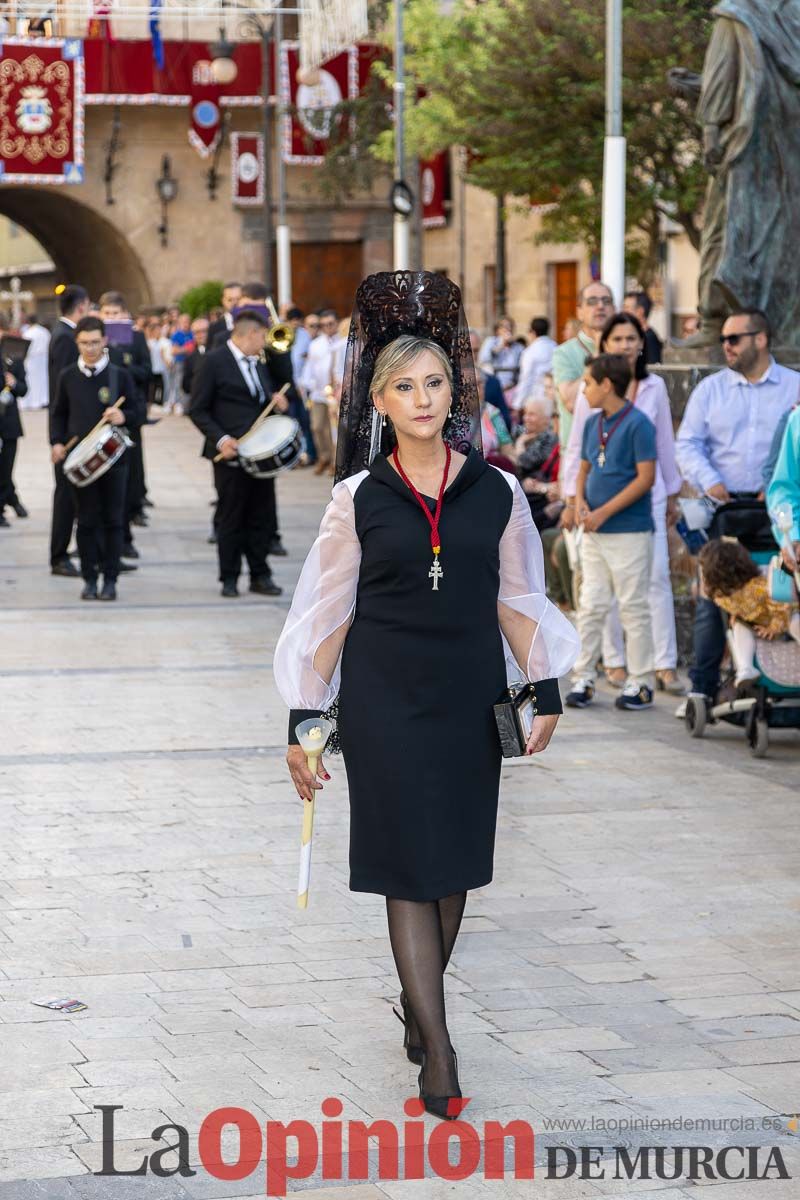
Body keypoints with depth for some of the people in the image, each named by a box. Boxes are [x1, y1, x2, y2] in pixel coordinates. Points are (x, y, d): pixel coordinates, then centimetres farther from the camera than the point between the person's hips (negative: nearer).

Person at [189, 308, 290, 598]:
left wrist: (276, 400, 3)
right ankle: (229, 579, 10)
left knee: (262, 518, 7)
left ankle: (260, 575, 15)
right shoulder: (214, 361, -6)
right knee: (230, 519, 1)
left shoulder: (258, 363, 16)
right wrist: (220, 440, -19)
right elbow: (198, 410, -8)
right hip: (231, 454, -6)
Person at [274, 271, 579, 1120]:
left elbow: (516, 600, 9)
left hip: (470, 696, 2)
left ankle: (419, 1000, 31)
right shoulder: (358, 498, -2)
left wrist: (546, 692, 3)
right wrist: (303, 721, 0)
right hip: (383, 700, -2)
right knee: (408, 866, -4)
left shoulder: (495, 492, 2)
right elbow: (327, 614, 2)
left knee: (456, 862, 9)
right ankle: (438, 1050, -4)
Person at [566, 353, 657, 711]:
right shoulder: (593, 423, 11)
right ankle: (583, 679, 12)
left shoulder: (638, 424, -11)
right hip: (594, 533, 7)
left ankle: (640, 684, 7)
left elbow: (646, 477, -15)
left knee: (633, 608, 0)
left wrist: (603, 513, -16)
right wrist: (580, 503, -3)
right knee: (590, 606, 7)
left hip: (630, 531, -7)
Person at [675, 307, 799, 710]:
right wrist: (709, 481, -12)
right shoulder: (710, 389, 10)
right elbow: (687, 443, 5)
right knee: (711, 597, -3)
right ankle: (702, 687, 1)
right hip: (724, 506, 1)